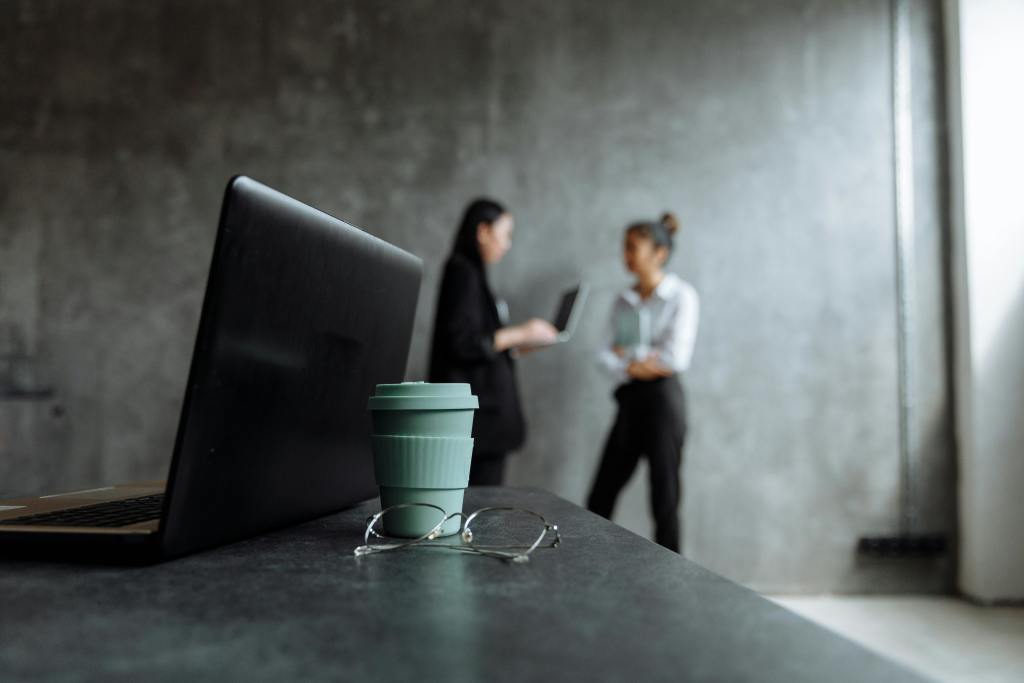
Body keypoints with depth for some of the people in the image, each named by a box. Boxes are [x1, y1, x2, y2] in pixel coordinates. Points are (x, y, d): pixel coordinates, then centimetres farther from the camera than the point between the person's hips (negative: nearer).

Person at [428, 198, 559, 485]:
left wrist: (519, 343, 18)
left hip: (485, 410, 9)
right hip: (477, 409, -9)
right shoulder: (463, 271, -10)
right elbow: (463, 343, -18)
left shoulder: (470, 272, 17)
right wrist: (520, 334, -10)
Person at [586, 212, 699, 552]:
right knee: (600, 497, 6)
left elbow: (676, 357, -14)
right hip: (629, 399, 6)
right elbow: (606, 354, 6)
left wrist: (628, 352, -5)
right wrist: (632, 367, -13)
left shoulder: (681, 296, -4)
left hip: (663, 399, -6)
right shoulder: (623, 301, 13)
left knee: (665, 500, 1)